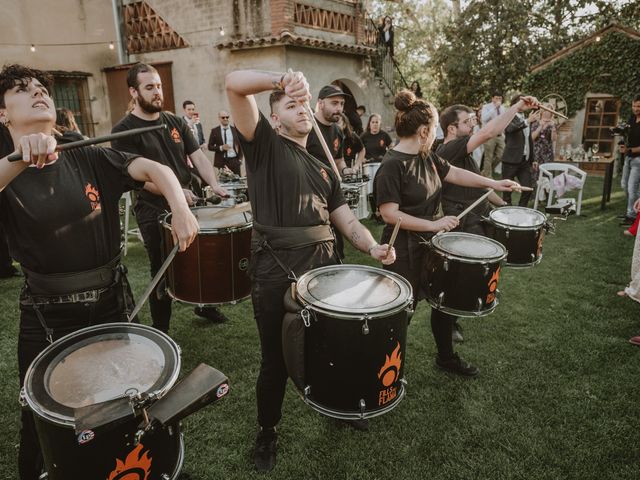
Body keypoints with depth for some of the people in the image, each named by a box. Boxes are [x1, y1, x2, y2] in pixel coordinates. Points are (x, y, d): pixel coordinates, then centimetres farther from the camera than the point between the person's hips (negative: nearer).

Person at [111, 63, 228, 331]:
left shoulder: (175, 122, 8)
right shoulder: (124, 131, -9)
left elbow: (197, 156, 4)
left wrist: (213, 183, -14)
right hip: (154, 212, -5)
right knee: (162, 271, 3)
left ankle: (204, 304, 41)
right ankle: (160, 329, 21)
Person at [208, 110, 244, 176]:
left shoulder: (235, 129, 9)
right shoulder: (214, 131, 4)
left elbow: (240, 145, 12)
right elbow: (210, 146, 3)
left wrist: (240, 159, 4)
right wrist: (221, 148, -13)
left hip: (235, 160, 2)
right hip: (221, 162, -1)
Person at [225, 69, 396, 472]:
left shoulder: (323, 168, 20)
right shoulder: (264, 144, 4)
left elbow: (346, 219, 13)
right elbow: (235, 84, -9)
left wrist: (373, 247, -4)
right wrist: (281, 80, -18)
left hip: (324, 264, 6)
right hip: (276, 270, -5)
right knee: (277, 359, 9)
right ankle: (267, 431, 35)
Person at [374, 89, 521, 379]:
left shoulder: (427, 157, 3)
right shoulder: (392, 165, -22)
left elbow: (454, 174, 16)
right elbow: (389, 214, -26)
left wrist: (493, 183, 13)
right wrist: (433, 224, -24)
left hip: (432, 245, 9)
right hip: (405, 252, -9)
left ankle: (446, 357, 42)